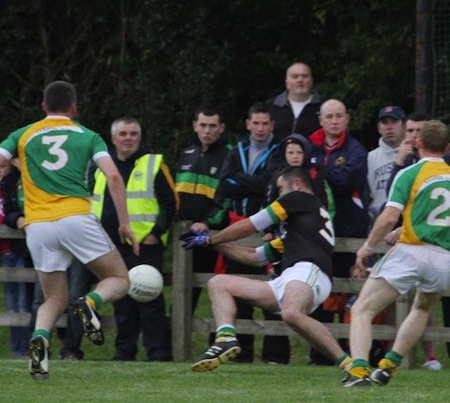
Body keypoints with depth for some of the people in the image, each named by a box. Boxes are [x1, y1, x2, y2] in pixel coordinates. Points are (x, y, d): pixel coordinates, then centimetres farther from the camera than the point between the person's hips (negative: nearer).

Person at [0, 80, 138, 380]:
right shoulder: (88, 136, 12)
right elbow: (113, 177, 0)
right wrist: (125, 223, 3)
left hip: (38, 226, 2)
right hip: (76, 218, -2)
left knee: (56, 299, 15)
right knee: (119, 280, 13)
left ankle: (40, 336, -19)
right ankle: (91, 302, -22)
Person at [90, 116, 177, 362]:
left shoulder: (153, 164, -1)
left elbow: (170, 203, -2)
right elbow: (92, 201, 26)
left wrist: (157, 232, -9)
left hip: (144, 246, -6)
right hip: (111, 247, 6)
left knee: (149, 301, -8)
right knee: (121, 302, 10)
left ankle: (158, 351, -6)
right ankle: (124, 350, 16)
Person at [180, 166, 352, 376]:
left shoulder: (302, 199, 14)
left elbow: (248, 226, 17)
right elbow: (256, 256, 39)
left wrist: (210, 240, 28)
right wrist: (216, 245, 38)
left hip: (308, 271, -9)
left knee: (291, 313, -43)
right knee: (218, 283, 12)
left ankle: (348, 363, -35)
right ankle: (226, 338, -15)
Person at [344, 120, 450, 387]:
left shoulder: (410, 174, -1)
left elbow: (390, 217, -11)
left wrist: (368, 247, 3)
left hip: (413, 252, -5)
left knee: (362, 310, 0)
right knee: (422, 308, 34)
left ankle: (359, 370, -22)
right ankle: (389, 366, 29)